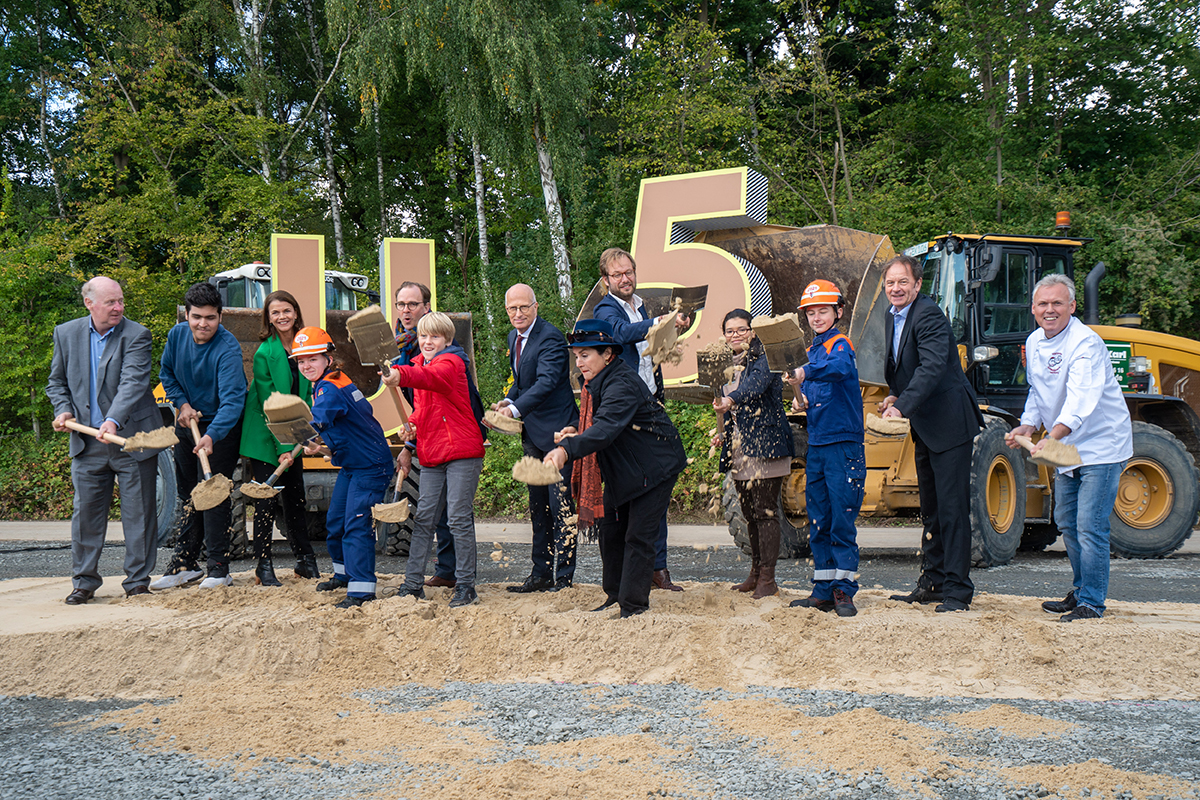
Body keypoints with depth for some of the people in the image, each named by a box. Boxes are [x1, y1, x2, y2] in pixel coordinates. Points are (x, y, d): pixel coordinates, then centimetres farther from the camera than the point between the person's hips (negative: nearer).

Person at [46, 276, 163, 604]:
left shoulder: (136, 335, -9)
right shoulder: (66, 334, 5)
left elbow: (133, 383, -21)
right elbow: (57, 381, 17)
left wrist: (114, 421, -35)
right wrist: (63, 410, -1)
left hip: (132, 438, -3)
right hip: (87, 441, 3)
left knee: (139, 512, 3)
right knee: (85, 512, 7)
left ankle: (138, 581, 15)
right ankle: (84, 582, 19)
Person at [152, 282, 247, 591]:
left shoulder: (228, 348, -26)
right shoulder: (178, 335, -7)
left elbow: (233, 399, -36)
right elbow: (167, 373, 11)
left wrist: (211, 436, -48)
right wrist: (182, 404, -5)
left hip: (220, 426, -6)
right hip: (187, 423, 6)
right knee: (188, 494, 14)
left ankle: (219, 569, -1)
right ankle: (185, 565, 25)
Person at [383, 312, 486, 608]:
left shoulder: (451, 362, -8)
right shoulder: (419, 364, 16)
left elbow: (431, 378, -32)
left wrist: (400, 375, -52)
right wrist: (412, 424, 6)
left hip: (462, 452, -7)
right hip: (431, 455, 7)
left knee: (459, 519, -6)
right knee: (423, 518, 5)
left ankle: (465, 586, 1)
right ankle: (413, 584, 10)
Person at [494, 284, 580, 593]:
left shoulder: (550, 337, -16)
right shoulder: (514, 337, 12)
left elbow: (547, 381, -29)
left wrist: (516, 409, -40)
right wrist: (508, 400, 4)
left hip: (556, 431, -9)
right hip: (532, 434, 9)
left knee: (560, 506, -5)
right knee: (537, 507, 14)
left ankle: (563, 577, 1)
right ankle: (541, 573, 22)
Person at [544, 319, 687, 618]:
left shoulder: (622, 384, -26)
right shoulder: (597, 380, 4)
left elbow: (606, 428, -42)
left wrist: (567, 449, -55)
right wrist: (577, 432, 0)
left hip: (654, 466, -10)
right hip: (622, 468, 10)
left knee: (638, 536, -7)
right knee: (611, 530, 10)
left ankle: (634, 606, 0)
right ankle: (615, 596, 22)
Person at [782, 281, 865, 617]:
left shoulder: (840, 344, -6)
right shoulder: (812, 350, 17)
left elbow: (839, 368, -30)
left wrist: (806, 373, -44)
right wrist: (803, 397, 2)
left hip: (843, 444, -7)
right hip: (816, 446, 8)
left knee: (842, 522, -5)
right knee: (818, 522, 9)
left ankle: (844, 591, 1)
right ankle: (823, 591, 15)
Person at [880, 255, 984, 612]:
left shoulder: (928, 315, -17)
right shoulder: (893, 318, 12)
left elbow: (932, 367, -29)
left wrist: (903, 407, -37)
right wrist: (894, 396, 4)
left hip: (949, 422, -10)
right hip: (924, 426, 10)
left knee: (952, 507, -7)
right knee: (930, 508, 16)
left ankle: (957, 590, -3)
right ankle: (932, 582, 25)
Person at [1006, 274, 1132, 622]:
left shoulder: (1086, 343, -23)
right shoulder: (1034, 342, 4)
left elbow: (1080, 401, -36)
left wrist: (1050, 439, -48)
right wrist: (1029, 424, -3)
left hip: (1100, 447, -9)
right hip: (1067, 449, 9)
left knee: (1090, 527, -11)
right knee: (1067, 522, 17)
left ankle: (1091, 603, -2)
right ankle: (1080, 591, 32)